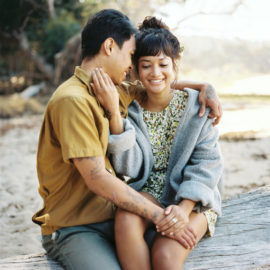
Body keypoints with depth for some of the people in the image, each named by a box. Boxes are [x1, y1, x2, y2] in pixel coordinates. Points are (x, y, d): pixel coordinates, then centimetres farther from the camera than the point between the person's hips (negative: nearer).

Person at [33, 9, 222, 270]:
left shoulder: (110, 91, 10)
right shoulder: (72, 100, -17)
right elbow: (97, 179, -21)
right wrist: (159, 215, -19)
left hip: (109, 216, 8)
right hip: (74, 228, -8)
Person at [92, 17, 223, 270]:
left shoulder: (196, 105, -3)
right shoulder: (130, 110, 0)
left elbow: (207, 163, -6)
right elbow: (130, 169, -11)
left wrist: (184, 208, -22)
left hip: (192, 199, -1)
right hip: (148, 194, 2)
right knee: (126, 217, -33)